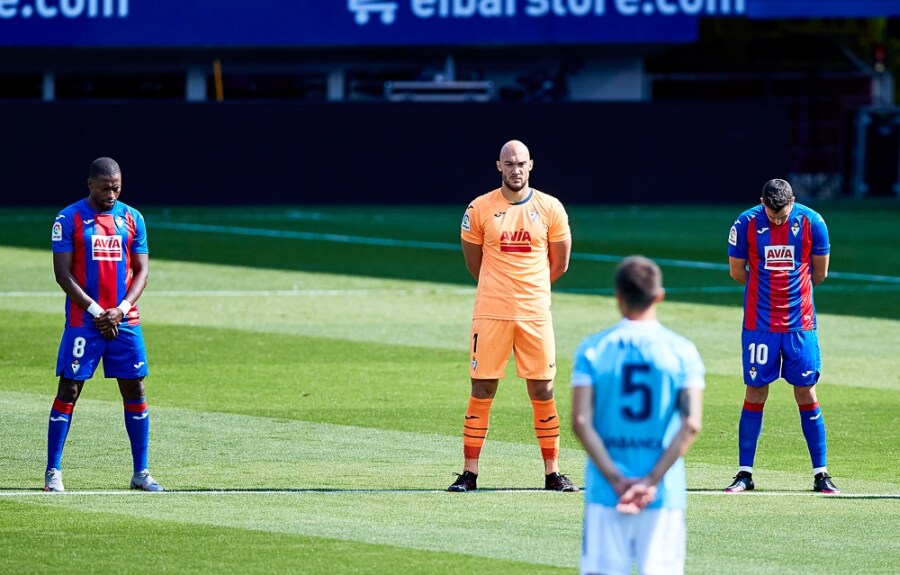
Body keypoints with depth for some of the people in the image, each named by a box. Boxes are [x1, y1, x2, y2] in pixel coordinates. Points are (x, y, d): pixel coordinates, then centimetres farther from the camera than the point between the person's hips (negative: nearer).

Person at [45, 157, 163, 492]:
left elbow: (142, 270, 7)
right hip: (83, 321, -3)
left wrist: (121, 309, -9)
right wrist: (96, 311, -13)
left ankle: (141, 473, 9)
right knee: (68, 390, -5)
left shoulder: (132, 219, 8)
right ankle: (53, 472, -2)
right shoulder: (69, 219, -3)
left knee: (134, 391, 3)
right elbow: (62, 273, -7)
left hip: (124, 321, 3)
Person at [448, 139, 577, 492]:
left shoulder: (550, 209, 4)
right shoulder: (480, 209, 1)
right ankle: (470, 472, 4)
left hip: (535, 314, 1)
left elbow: (559, 265, 13)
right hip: (491, 314, -1)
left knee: (543, 392, 3)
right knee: (482, 392, -1)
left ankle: (552, 472, 10)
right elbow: (474, 263, 11)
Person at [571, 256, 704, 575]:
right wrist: (652, 481, -11)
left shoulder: (593, 349, 1)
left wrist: (616, 480, -8)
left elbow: (581, 421, -8)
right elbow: (691, 423, -10)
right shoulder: (681, 351, 0)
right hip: (664, 496, 0)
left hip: (606, 492, 0)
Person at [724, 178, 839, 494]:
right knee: (755, 393, 1)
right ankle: (745, 473, 7)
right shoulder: (746, 224, -8)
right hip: (759, 323, 0)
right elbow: (737, 271, 5)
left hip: (800, 323, 0)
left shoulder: (812, 223, -6)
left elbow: (819, 272, 7)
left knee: (806, 393, 1)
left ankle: (820, 474, 6)